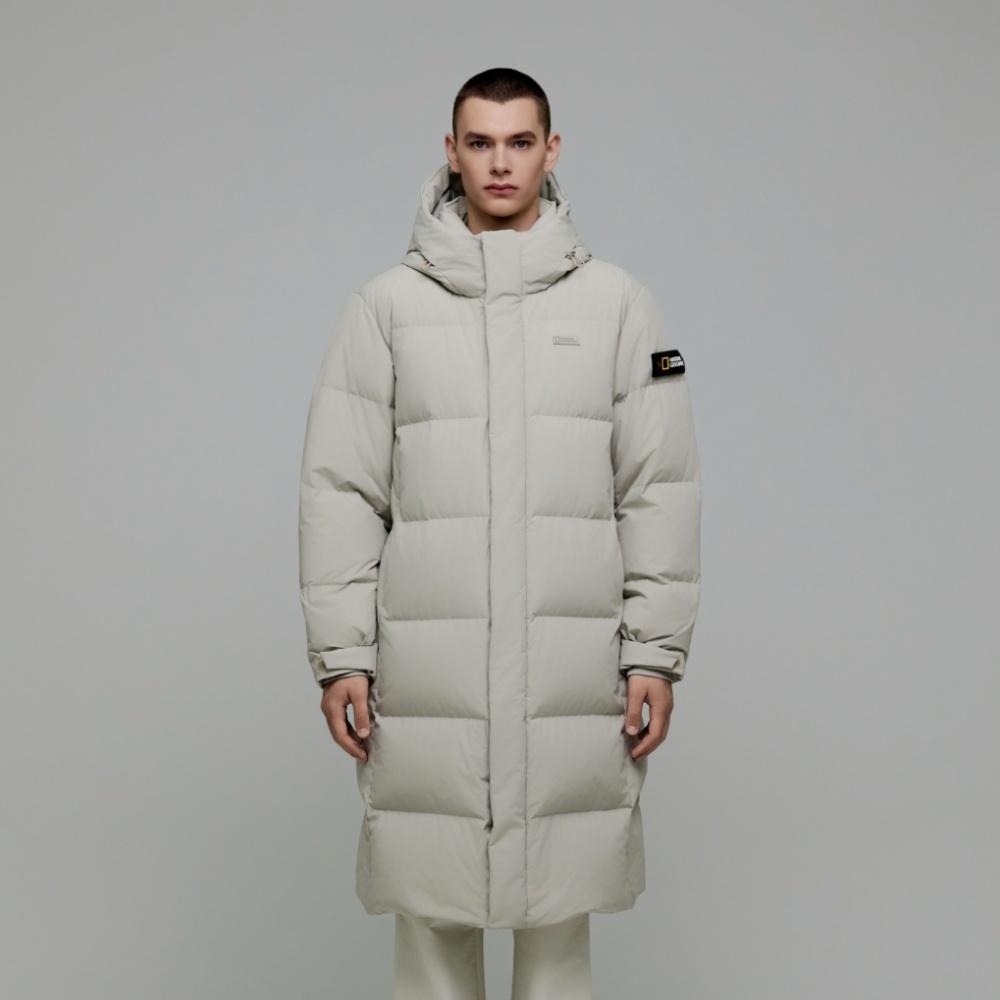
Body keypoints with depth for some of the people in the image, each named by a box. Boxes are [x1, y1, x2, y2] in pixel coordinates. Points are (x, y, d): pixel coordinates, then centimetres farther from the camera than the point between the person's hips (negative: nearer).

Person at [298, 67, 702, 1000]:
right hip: (426, 664, 0)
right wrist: (340, 656, -2)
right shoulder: (386, 302, 4)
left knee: (559, 905, 8)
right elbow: (340, 490, 3)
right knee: (432, 905, 7)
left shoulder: (617, 300, 5)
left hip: (572, 664, 0)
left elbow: (659, 488, 4)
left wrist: (656, 653, -1)